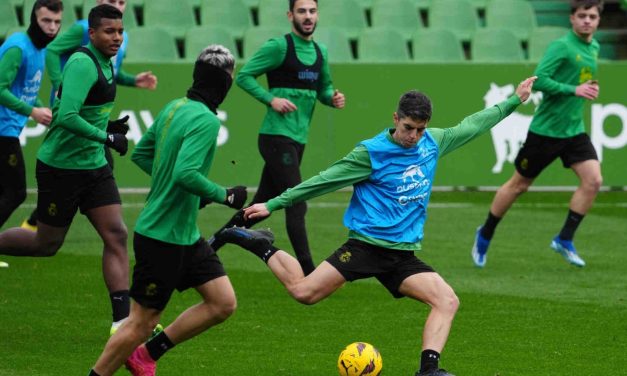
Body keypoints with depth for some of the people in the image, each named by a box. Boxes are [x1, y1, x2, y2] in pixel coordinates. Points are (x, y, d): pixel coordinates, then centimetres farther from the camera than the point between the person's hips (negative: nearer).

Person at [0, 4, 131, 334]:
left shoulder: (104, 62, 9)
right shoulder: (83, 64, -21)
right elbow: (66, 117, -31)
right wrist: (107, 138, -26)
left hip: (93, 166, 8)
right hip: (61, 168, -8)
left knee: (116, 235, -3)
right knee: (47, 244, 4)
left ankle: (122, 319, -6)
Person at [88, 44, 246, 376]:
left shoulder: (174, 108, 7)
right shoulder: (205, 120, -20)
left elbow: (141, 153, 17)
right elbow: (186, 174, -31)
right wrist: (224, 195, -18)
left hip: (186, 236, 9)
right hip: (162, 237, -9)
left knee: (223, 303, 8)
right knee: (143, 321, 0)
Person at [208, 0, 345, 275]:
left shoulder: (319, 52, 13)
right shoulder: (279, 46, -9)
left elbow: (324, 88, 25)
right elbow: (244, 76, -8)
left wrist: (333, 98, 2)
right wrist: (271, 99, -20)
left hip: (297, 139, 8)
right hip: (277, 136, -8)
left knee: (263, 204, 14)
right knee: (297, 204, -12)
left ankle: (212, 245, 27)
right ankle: (307, 271, -12)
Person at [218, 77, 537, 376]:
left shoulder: (433, 143, 8)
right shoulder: (371, 153, -8)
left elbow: (471, 126, 23)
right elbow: (325, 180, -4)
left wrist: (514, 101, 28)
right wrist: (274, 204, -4)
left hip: (404, 253, 5)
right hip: (367, 244, -5)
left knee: (448, 301, -15)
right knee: (304, 292, -17)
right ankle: (263, 248, 7)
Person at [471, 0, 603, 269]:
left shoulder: (593, 48, 9)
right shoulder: (561, 47, -16)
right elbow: (539, 80, -24)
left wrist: (591, 89, 4)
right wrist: (574, 90, -27)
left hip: (574, 131, 6)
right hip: (546, 130, -6)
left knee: (593, 180, -12)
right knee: (519, 185, 6)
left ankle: (564, 240, -1)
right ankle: (485, 235, 26)